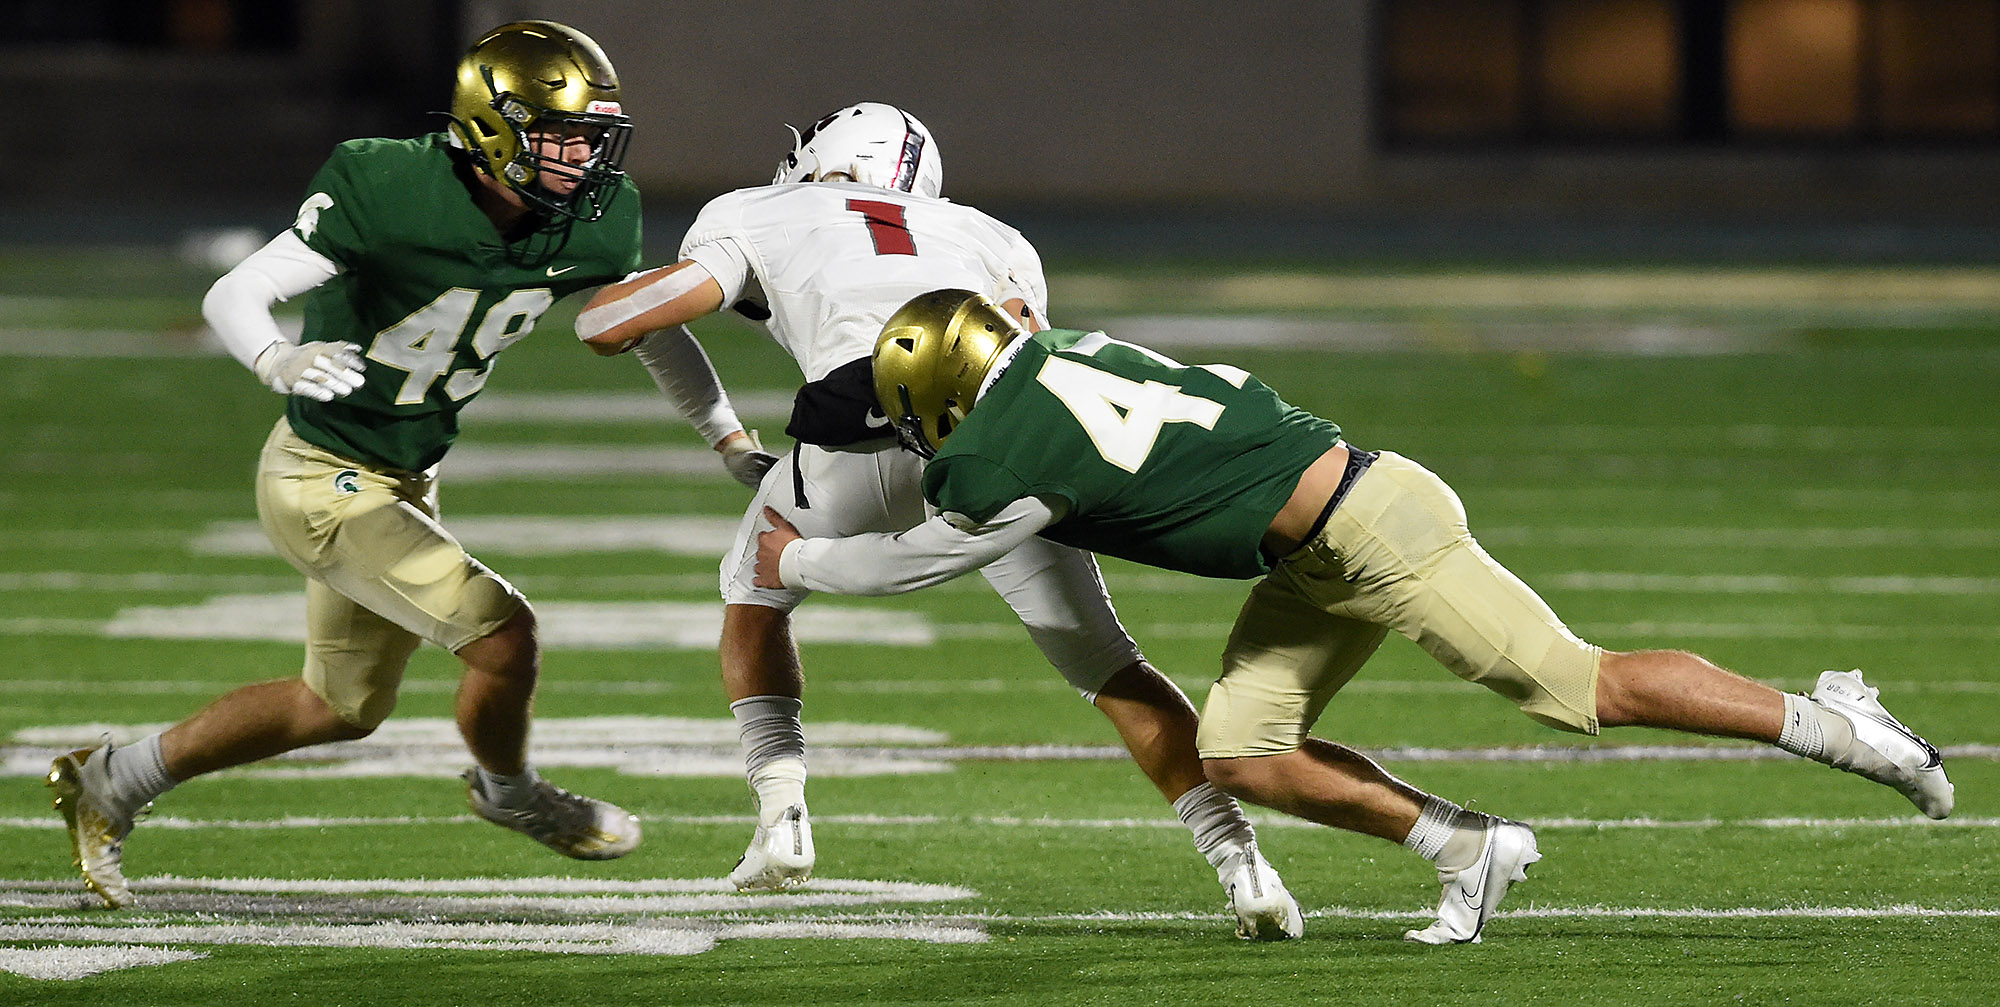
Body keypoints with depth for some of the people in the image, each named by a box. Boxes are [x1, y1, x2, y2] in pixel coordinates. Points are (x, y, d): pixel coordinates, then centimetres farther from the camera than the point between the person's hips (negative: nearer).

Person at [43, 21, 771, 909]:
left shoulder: (592, 227, -11)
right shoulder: (388, 193, -29)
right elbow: (230, 297, -26)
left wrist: (726, 428, 10)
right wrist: (279, 362, -47)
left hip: (404, 481, 8)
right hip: (323, 479, -8)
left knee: (341, 708, 20)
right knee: (504, 637, -13)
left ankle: (112, 784, 33)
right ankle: (510, 793, 19)